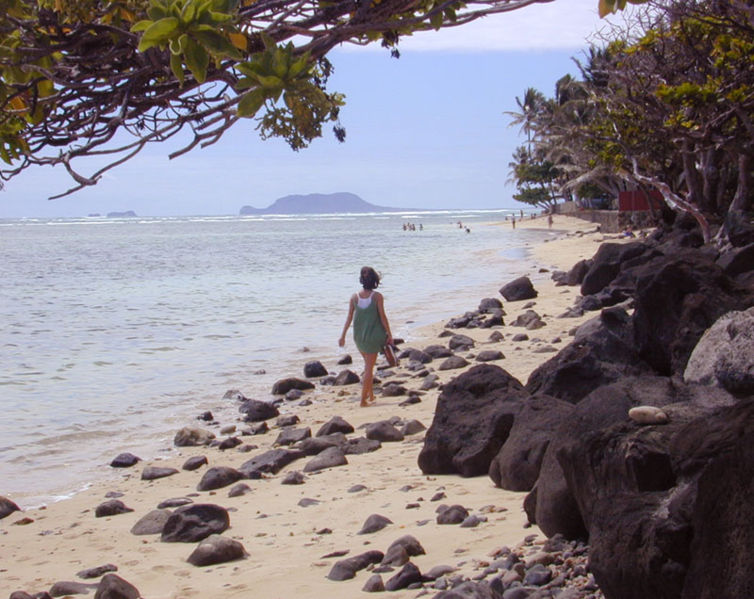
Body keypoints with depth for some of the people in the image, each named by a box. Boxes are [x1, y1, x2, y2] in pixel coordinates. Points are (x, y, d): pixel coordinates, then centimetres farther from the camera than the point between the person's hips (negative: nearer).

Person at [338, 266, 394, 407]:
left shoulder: (354, 297, -3)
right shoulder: (377, 296, -12)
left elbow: (349, 317, 0)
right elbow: (383, 317, -10)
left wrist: (343, 336, 7)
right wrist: (389, 334, -1)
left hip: (359, 336, 4)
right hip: (373, 335, -4)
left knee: (368, 365, 22)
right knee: (369, 368, 3)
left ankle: (371, 396, 29)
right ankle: (364, 399, 1)